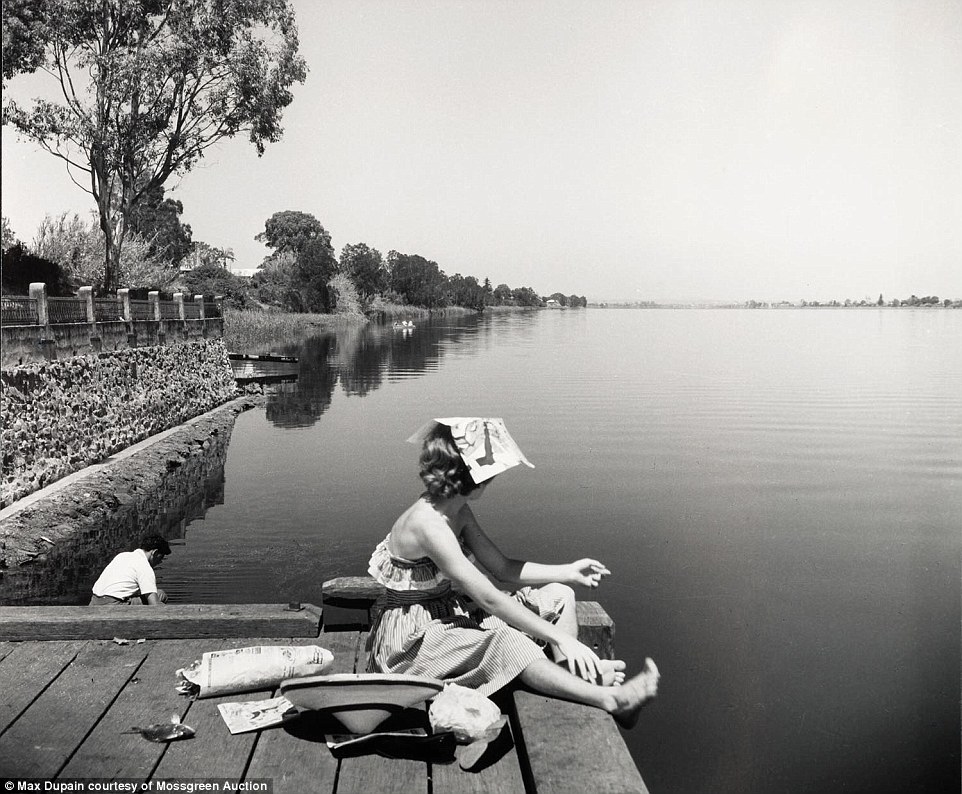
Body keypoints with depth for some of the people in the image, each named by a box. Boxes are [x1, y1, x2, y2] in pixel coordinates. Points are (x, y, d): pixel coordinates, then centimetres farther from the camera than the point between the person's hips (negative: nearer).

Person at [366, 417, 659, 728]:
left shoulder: (459, 512, 1)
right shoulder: (428, 524, -29)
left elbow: (502, 568, 5)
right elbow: (488, 598, -31)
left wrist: (569, 572, -4)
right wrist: (560, 637, -29)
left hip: (448, 613, 10)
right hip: (411, 641, -10)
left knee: (558, 595, 2)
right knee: (509, 643, -35)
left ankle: (573, 681, -8)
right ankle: (610, 700, -28)